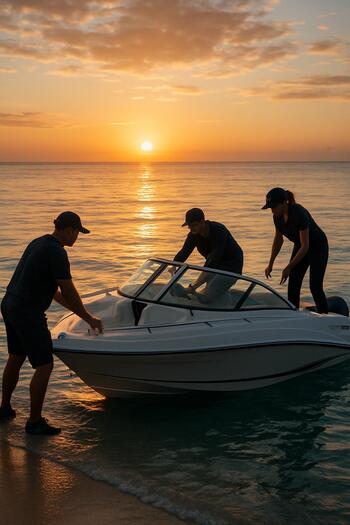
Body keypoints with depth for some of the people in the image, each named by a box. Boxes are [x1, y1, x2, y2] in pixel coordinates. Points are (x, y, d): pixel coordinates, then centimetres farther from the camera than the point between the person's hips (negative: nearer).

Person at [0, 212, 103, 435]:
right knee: (44, 366, -1)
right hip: (28, 314, -10)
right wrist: (89, 318, 0)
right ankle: (35, 422, 6)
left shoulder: (38, 243, 13)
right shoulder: (57, 252, -17)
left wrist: (76, 308, 26)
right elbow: (69, 292, -13)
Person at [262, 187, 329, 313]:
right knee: (293, 286, -3)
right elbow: (278, 240, 3)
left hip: (318, 247, -7)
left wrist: (289, 268, -31)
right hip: (300, 247, 7)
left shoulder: (299, 214, -34)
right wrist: (270, 265, 1)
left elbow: (305, 246, -31)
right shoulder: (277, 216, -12)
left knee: (315, 287, -12)